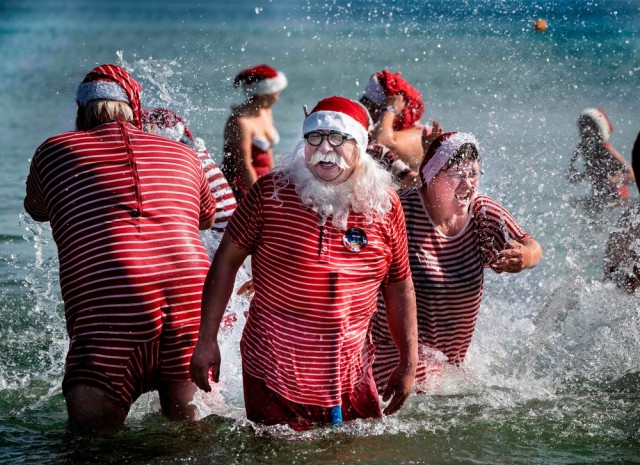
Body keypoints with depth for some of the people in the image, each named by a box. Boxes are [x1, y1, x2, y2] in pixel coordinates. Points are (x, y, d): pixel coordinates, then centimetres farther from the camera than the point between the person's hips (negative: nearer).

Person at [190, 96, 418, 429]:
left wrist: (408, 363, 12)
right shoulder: (271, 192, -7)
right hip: (273, 373, -3)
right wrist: (207, 341, -3)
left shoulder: (384, 205, -1)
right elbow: (227, 260, -1)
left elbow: (399, 285, 10)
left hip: (351, 376, 3)